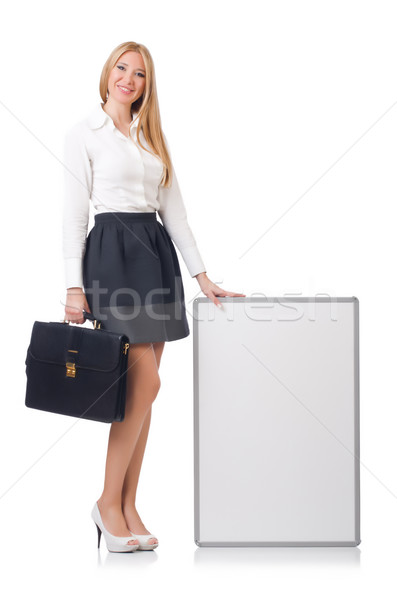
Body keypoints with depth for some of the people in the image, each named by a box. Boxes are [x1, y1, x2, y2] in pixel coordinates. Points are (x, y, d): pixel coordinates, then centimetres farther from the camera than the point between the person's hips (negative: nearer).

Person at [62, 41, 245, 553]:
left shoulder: (152, 138, 17)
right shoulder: (84, 133, 0)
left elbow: (174, 209, 15)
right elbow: (74, 213, -6)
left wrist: (201, 275, 10)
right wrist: (74, 286, -12)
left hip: (156, 252, 6)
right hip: (112, 251, -6)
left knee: (140, 387, 4)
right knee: (145, 383, -13)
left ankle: (127, 507, 11)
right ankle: (108, 502, 1)